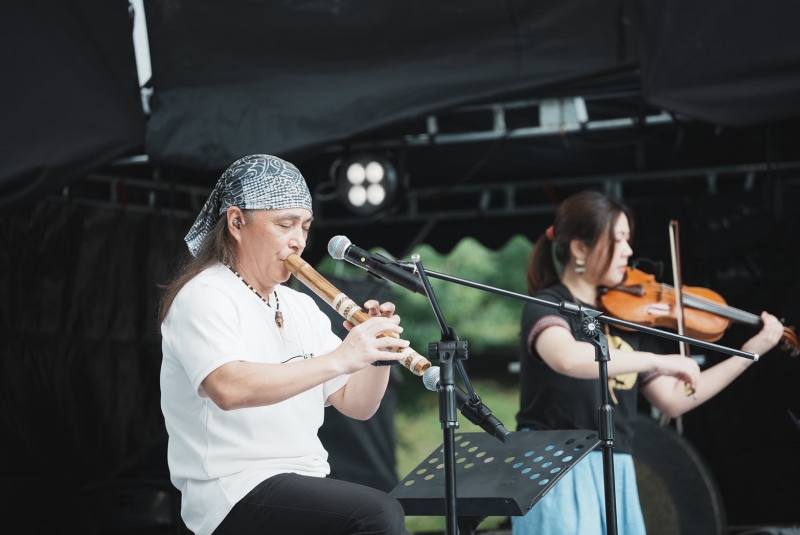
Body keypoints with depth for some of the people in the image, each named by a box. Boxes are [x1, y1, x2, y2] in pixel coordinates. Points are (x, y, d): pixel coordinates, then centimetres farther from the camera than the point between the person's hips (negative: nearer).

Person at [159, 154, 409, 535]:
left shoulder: (300, 307, 17)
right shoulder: (205, 297, -7)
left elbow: (356, 405, 14)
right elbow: (229, 388, -26)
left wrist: (378, 352, -6)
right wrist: (338, 359, -30)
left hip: (306, 487, 8)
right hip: (235, 492, -8)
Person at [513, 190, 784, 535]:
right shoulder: (547, 306, -9)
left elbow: (673, 401, 13)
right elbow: (568, 359, -34)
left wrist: (750, 351, 11)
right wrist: (661, 361, -30)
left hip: (613, 476, 7)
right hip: (558, 472, -7)